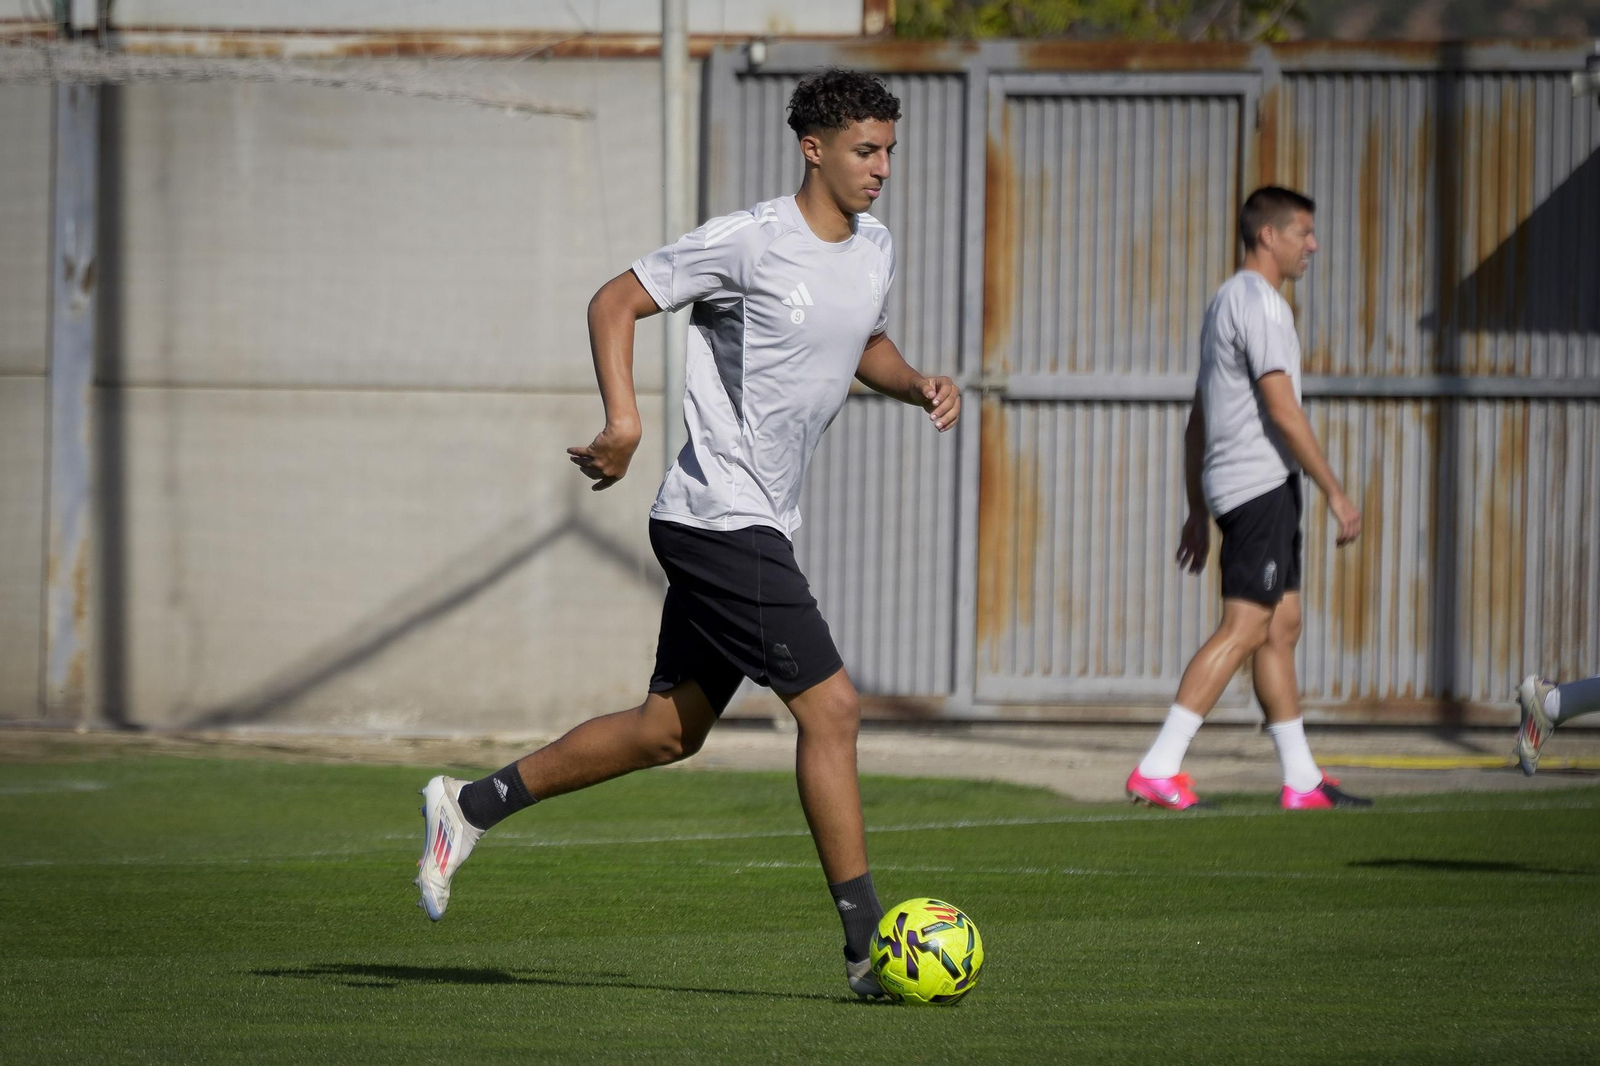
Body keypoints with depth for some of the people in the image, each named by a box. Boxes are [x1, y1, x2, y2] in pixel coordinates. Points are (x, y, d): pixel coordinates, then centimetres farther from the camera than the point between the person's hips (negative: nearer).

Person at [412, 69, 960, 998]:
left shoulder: (874, 249, 11)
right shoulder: (751, 242, -14)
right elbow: (617, 302, -10)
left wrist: (918, 386, 7)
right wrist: (624, 416, -23)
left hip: (758, 527, 9)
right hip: (720, 519, -9)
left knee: (672, 729, 14)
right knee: (831, 706, -13)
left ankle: (472, 807, 25)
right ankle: (868, 944, -8)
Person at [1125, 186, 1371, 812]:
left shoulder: (1227, 301, 20)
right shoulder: (1258, 302, -12)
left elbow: (1198, 422, 22)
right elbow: (1282, 411, -19)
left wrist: (1198, 514, 24)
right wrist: (1335, 493, -17)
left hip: (1230, 488, 11)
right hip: (1261, 484, -11)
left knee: (1282, 629, 11)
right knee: (1243, 630, -12)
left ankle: (1302, 781, 12)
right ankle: (1158, 770, -17)